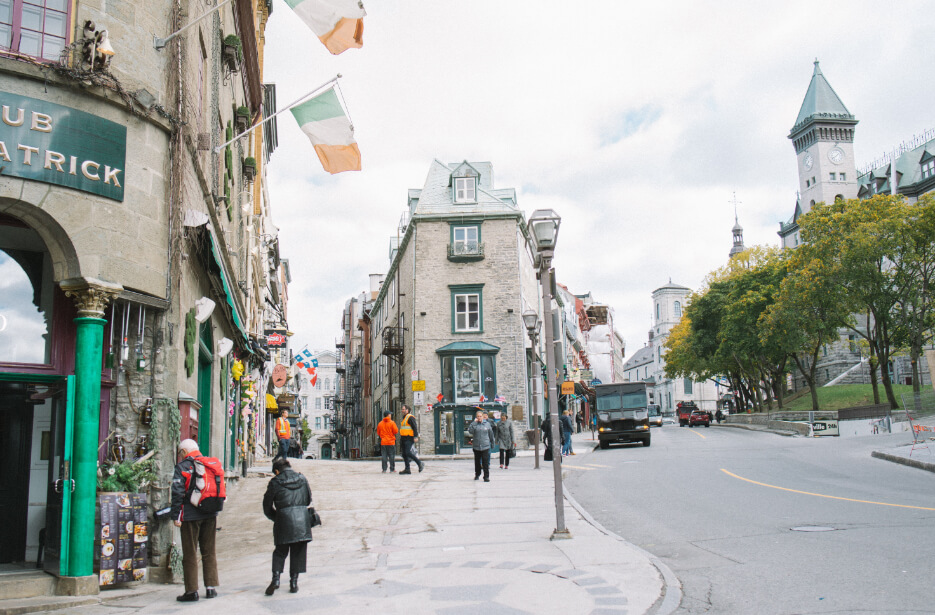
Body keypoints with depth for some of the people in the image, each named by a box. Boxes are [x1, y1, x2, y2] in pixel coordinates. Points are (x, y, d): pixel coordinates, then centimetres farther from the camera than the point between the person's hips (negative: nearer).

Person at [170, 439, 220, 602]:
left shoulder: (182, 467, -5)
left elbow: (177, 493, -12)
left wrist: (176, 516, -8)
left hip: (191, 515, -5)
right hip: (210, 515, 5)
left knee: (190, 554, 3)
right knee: (209, 552, 13)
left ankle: (192, 591, 4)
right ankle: (211, 587, 14)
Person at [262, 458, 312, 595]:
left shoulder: (275, 482, 2)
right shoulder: (302, 479, 11)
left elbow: (267, 507, 6)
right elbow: (309, 500, 19)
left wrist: (276, 519, 19)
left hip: (283, 518, -2)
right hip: (302, 519, 2)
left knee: (280, 551, 11)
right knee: (298, 552, 10)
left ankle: (276, 578, -4)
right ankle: (294, 581, 8)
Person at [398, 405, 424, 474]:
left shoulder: (410, 417, -9)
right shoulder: (404, 418, 21)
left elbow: (415, 427, -16)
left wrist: (415, 437, -24)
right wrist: (401, 439, 26)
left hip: (409, 439, -10)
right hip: (403, 439, 10)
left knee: (408, 453, -17)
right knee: (404, 454, 5)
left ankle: (420, 464, -4)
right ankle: (407, 469, 8)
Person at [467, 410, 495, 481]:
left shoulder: (487, 424, 4)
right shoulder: (474, 424, 1)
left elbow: (491, 434, 14)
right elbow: (470, 431, -17)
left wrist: (492, 442, 20)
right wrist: (474, 422, -15)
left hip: (485, 446, -1)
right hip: (476, 446, 1)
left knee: (485, 462, -5)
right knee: (477, 461, 12)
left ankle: (486, 477, -1)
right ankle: (477, 475, 28)